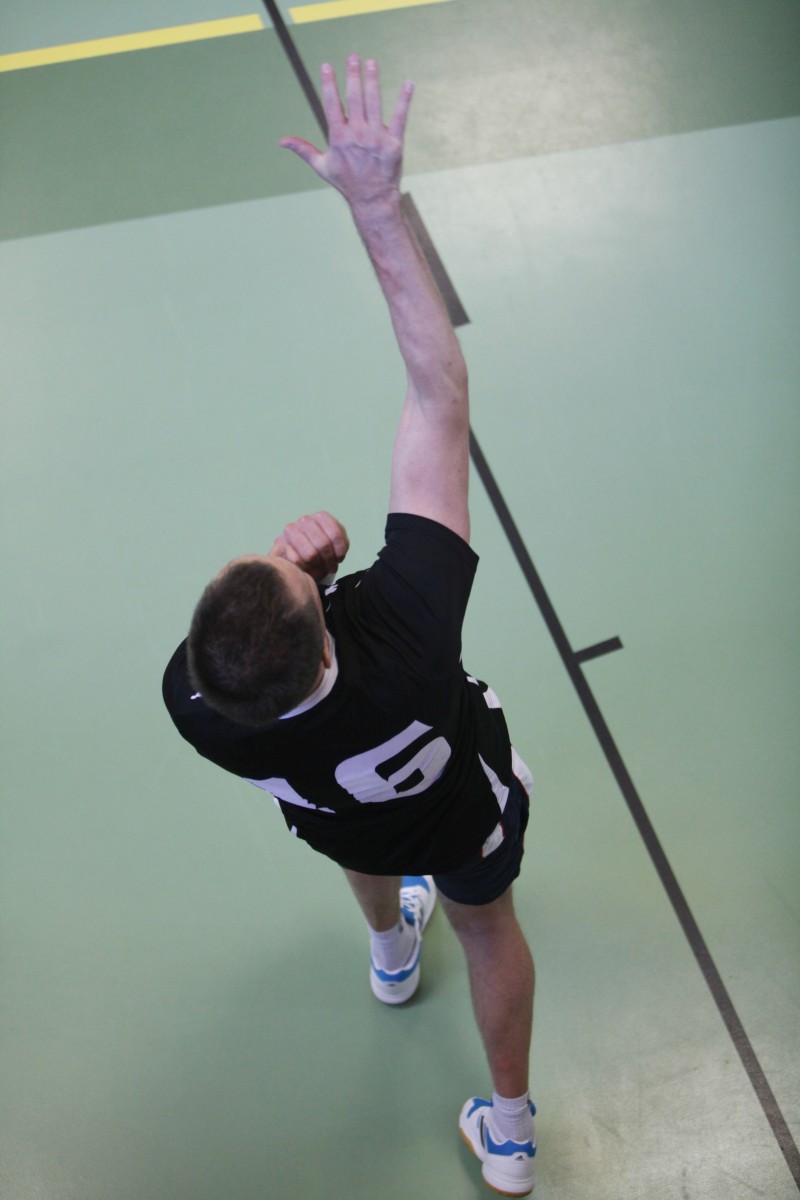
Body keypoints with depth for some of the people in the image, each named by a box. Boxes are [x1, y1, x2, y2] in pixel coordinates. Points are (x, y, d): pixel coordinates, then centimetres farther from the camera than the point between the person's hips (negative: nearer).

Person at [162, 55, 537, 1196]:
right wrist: (377, 200, -52)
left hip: (334, 817, 2)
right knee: (490, 928, 31)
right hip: (462, 804, -2)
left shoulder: (193, 701, -43)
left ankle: (391, 954, 77)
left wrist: (286, 570, -32)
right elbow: (441, 390, -50)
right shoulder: (405, 624, -53)